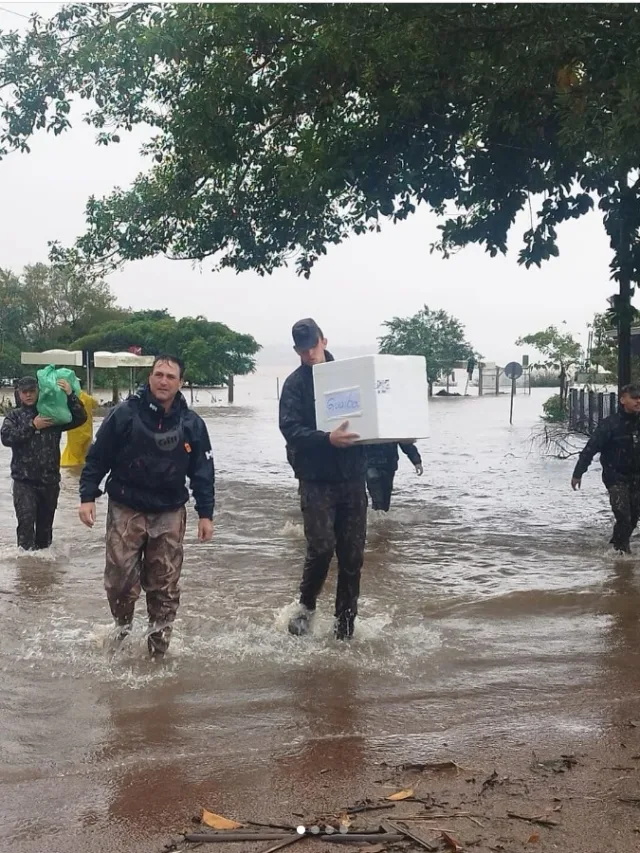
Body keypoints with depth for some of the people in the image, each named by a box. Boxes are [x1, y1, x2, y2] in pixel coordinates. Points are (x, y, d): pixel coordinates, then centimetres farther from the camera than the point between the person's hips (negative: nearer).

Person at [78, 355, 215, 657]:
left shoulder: (191, 423, -1)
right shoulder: (125, 414, -8)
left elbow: (202, 471, 4)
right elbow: (98, 457, -3)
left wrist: (205, 513, 1)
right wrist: (87, 496, -9)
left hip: (169, 514, 2)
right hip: (126, 510, -1)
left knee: (165, 584, 5)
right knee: (120, 578, -2)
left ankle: (159, 644, 17)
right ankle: (123, 630, 24)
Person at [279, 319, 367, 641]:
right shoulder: (295, 383, 0)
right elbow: (290, 429, -12)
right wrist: (327, 439, -27)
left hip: (352, 476, 3)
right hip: (316, 478, -3)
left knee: (352, 553, 6)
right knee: (322, 546, -12)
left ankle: (345, 620, 20)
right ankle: (306, 605, 13)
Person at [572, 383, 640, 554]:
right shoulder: (611, 423, -14)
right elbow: (591, 448, -13)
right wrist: (578, 473, -15)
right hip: (616, 477, -5)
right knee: (623, 516, -11)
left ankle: (616, 544, 29)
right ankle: (622, 548, 6)